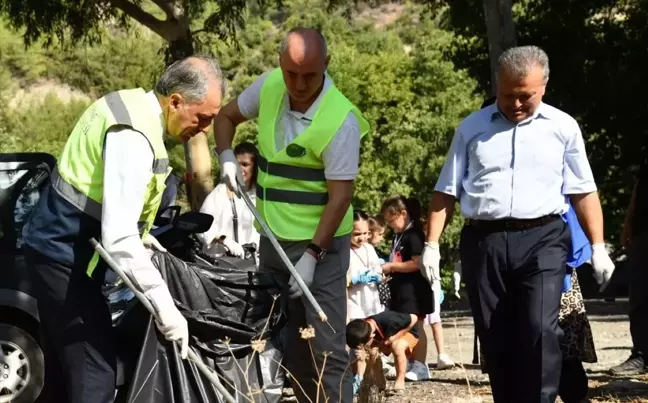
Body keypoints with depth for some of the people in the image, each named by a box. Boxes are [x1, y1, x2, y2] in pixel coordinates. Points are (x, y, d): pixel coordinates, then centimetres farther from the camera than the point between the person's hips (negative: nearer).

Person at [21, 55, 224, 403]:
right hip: (66, 253, -10)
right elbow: (119, 237, -31)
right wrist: (164, 305, -30)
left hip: (57, 244, 10)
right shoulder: (134, 136, -26)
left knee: (65, 367, 18)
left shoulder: (133, 103, 5)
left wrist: (139, 233, 21)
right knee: (94, 373, -11)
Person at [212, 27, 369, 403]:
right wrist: (226, 156, -3)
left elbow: (340, 196, -20)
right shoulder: (268, 87, -3)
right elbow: (226, 116, 16)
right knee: (286, 343, 13)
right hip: (273, 240, 7)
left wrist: (312, 255, -23)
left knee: (326, 347, -8)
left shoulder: (341, 119, -21)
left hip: (320, 243, -7)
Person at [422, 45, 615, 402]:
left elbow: (583, 192, 8)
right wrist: (432, 244, 2)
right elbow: (446, 191, 10)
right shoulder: (472, 128, 10)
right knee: (496, 340, 5)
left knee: (540, 329, -18)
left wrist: (598, 247, 1)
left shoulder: (563, 127, 8)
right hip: (483, 242, 2)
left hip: (542, 239, -2)